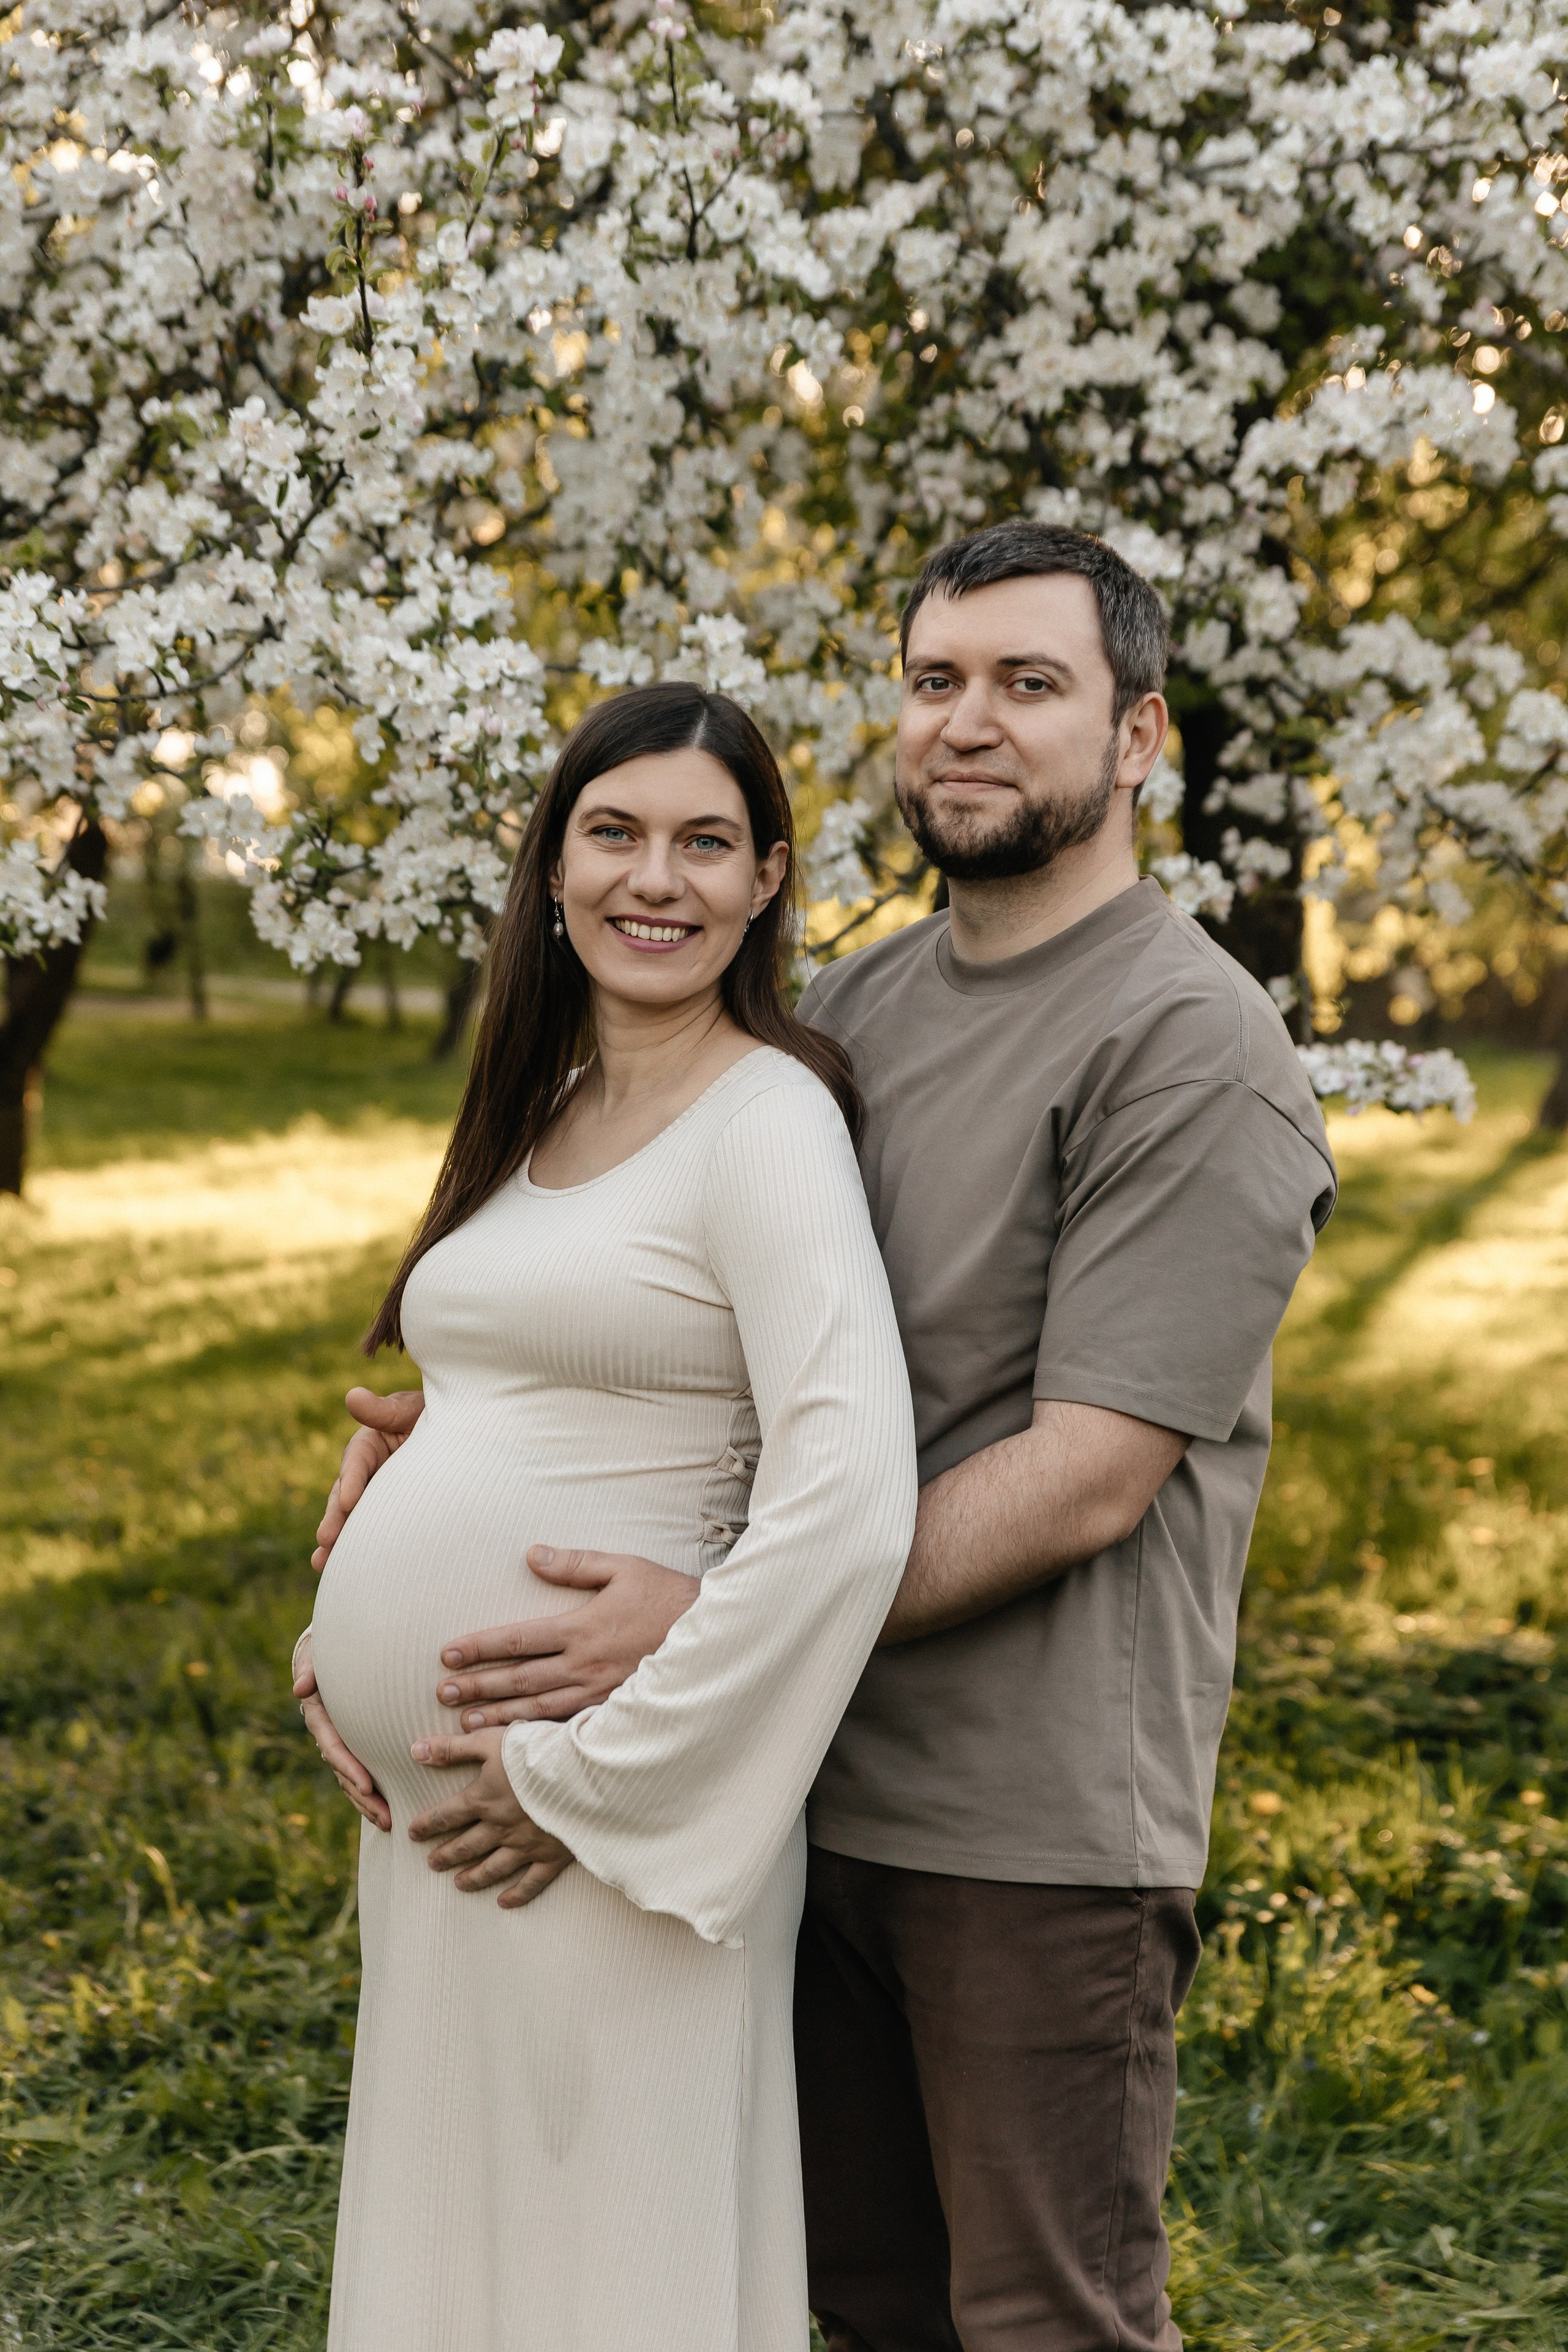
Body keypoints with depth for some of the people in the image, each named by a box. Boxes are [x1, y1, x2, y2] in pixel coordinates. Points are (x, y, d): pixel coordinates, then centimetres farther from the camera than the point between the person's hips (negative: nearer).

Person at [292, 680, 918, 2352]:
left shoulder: (768, 1118, -12)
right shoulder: (540, 1117, 12)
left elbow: (849, 1505, -22)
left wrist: (589, 1781, -19)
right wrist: (345, 1621, 7)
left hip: (589, 1831, -8)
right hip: (421, 1803, 8)